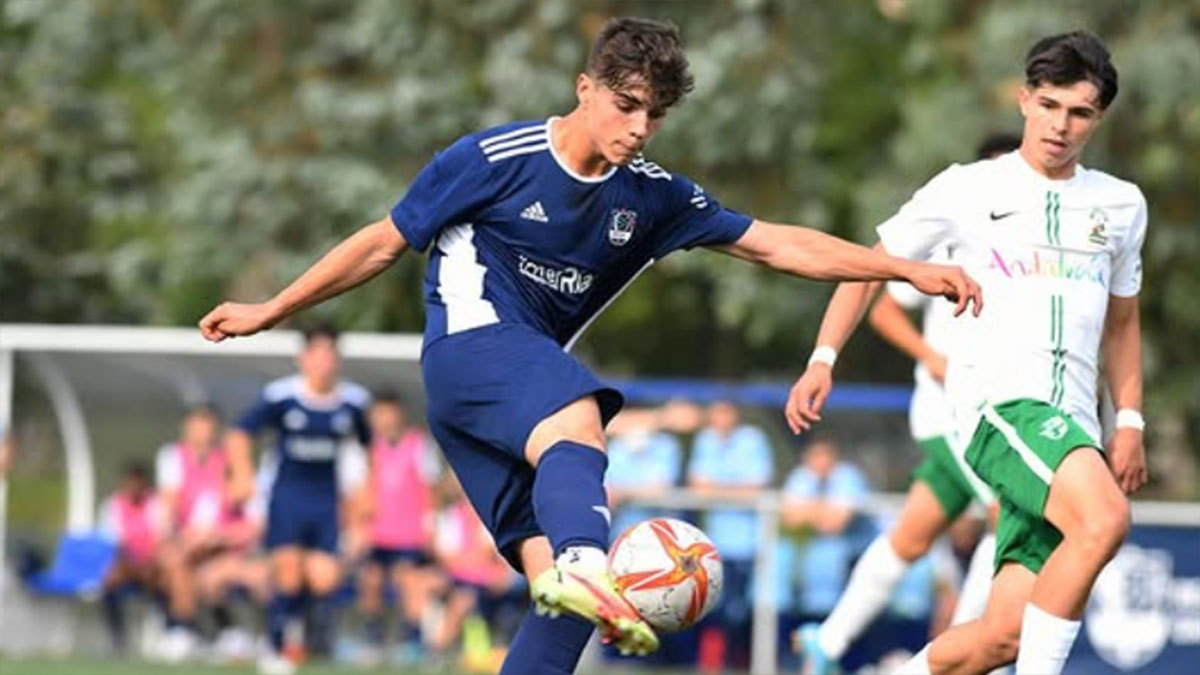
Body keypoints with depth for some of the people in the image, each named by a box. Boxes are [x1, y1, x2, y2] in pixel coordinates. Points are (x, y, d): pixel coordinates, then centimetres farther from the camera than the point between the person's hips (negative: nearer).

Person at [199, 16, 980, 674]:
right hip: (470, 343, -7)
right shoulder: (496, 159, -7)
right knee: (577, 421, -39)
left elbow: (779, 244, 7)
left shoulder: (653, 196, 7)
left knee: (559, 591, -8)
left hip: (532, 375, 7)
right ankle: (587, 569, -68)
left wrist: (908, 268, -1)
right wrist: (271, 312, 6)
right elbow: (384, 244, 1)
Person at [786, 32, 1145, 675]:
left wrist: (1130, 421, 18)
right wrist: (823, 360, 3)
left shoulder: (1121, 205, 18)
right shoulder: (967, 190, 6)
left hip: (1072, 429, 5)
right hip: (998, 400, -5)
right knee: (1104, 520, -35)